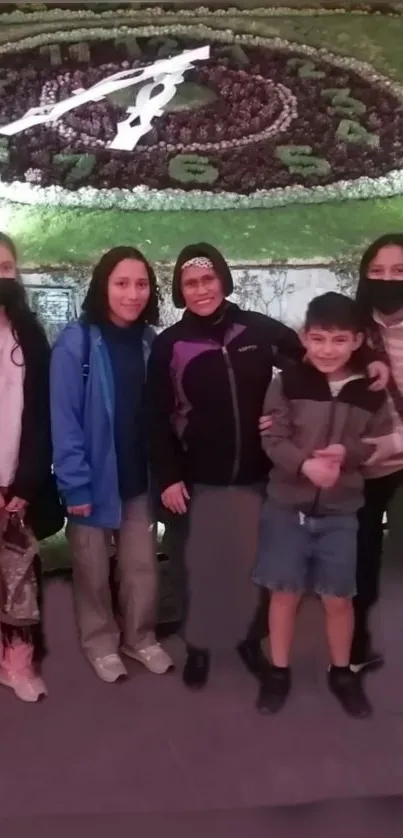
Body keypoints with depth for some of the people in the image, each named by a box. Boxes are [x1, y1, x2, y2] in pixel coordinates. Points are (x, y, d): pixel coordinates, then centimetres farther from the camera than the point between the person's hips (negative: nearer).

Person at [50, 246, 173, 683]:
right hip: (94, 479, -4)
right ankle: (99, 643, 34)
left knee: (142, 566, 16)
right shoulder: (76, 342, -14)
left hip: (138, 479, 4)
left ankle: (140, 638, 36)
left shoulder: (150, 342, 1)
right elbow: (64, 420, -15)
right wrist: (75, 484, -18)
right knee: (93, 570, 14)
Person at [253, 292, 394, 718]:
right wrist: (305, 463, -26)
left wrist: (347, 452, -18)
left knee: (338, 597, 9)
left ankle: (342, 673, 32)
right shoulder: (287, 383, -8)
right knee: (285, 591, 9)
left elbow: (380, 446, 2)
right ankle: (278, 671, 28)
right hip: (286, 505, -1)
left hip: (341, 510, 1)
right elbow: (273, 440, -8)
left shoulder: (370, 392, -4)